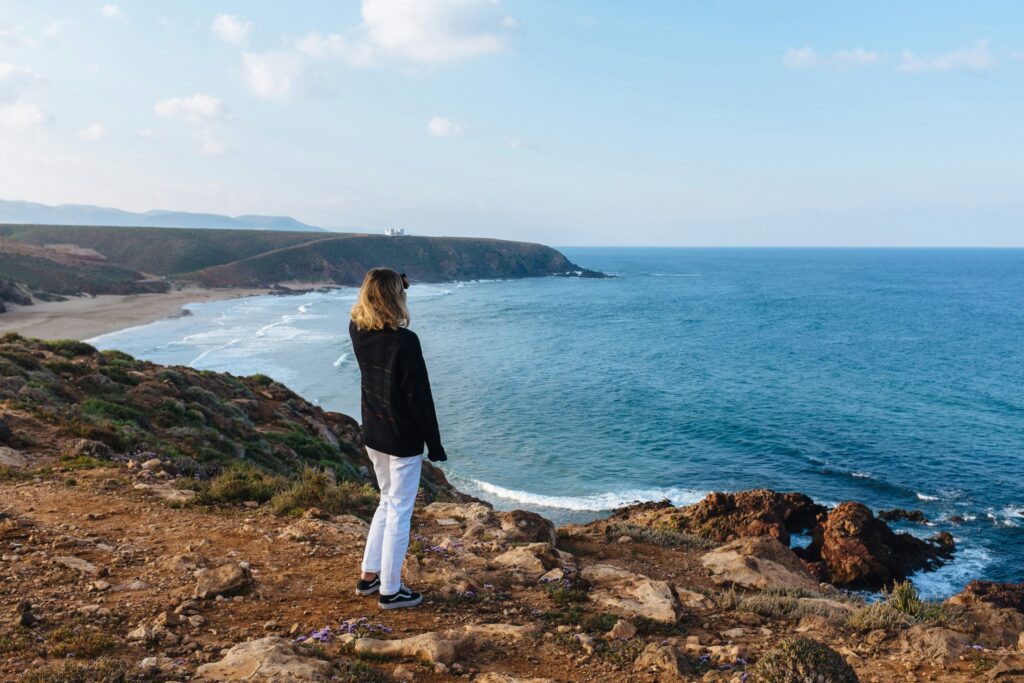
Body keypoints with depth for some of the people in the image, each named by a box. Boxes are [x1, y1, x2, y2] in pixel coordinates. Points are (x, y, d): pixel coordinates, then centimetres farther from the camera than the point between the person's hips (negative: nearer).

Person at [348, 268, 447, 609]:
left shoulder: (357, 332, -4)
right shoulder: (405, 341, -24)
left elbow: (366, 314, 22)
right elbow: (420, 398, -19)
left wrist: (394, 284, 8)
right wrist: (434, 444, -9)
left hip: (373, 436, 7)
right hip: (403, 440, -7)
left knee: (388, 501, 24)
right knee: (399, 511, 6)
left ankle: (369, 576, 32)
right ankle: (390, 590, 18)